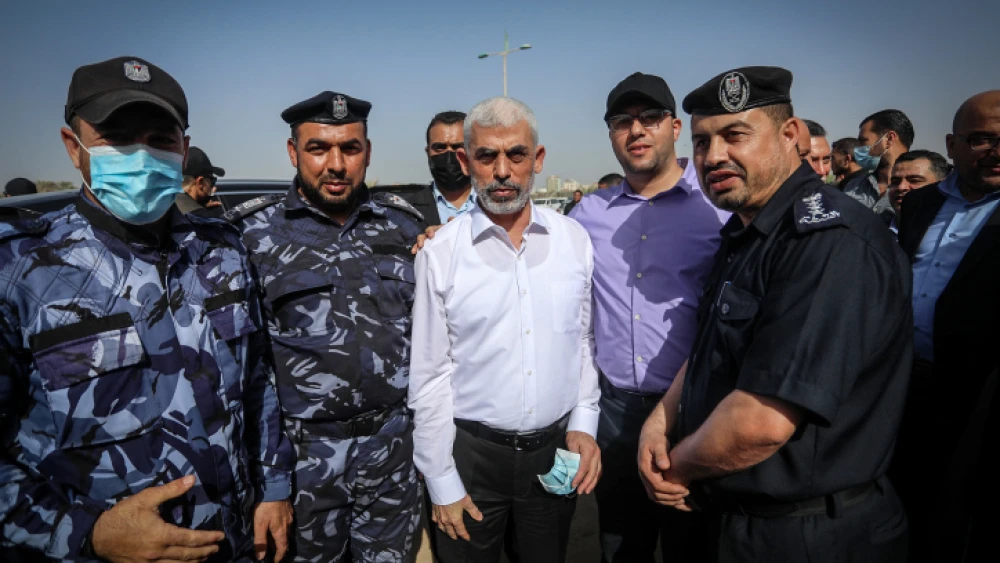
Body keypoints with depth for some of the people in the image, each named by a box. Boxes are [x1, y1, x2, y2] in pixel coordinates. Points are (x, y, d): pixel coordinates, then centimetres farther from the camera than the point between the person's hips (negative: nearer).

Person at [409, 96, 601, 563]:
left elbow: (584, 340, 8)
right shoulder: (440, 252, -10)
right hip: (470, 453, -2)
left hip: (556, 451, 3)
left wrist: (583, 424, 0)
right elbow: (429, 375, -6)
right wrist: (442, 483, -3)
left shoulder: (574, 239, -3)